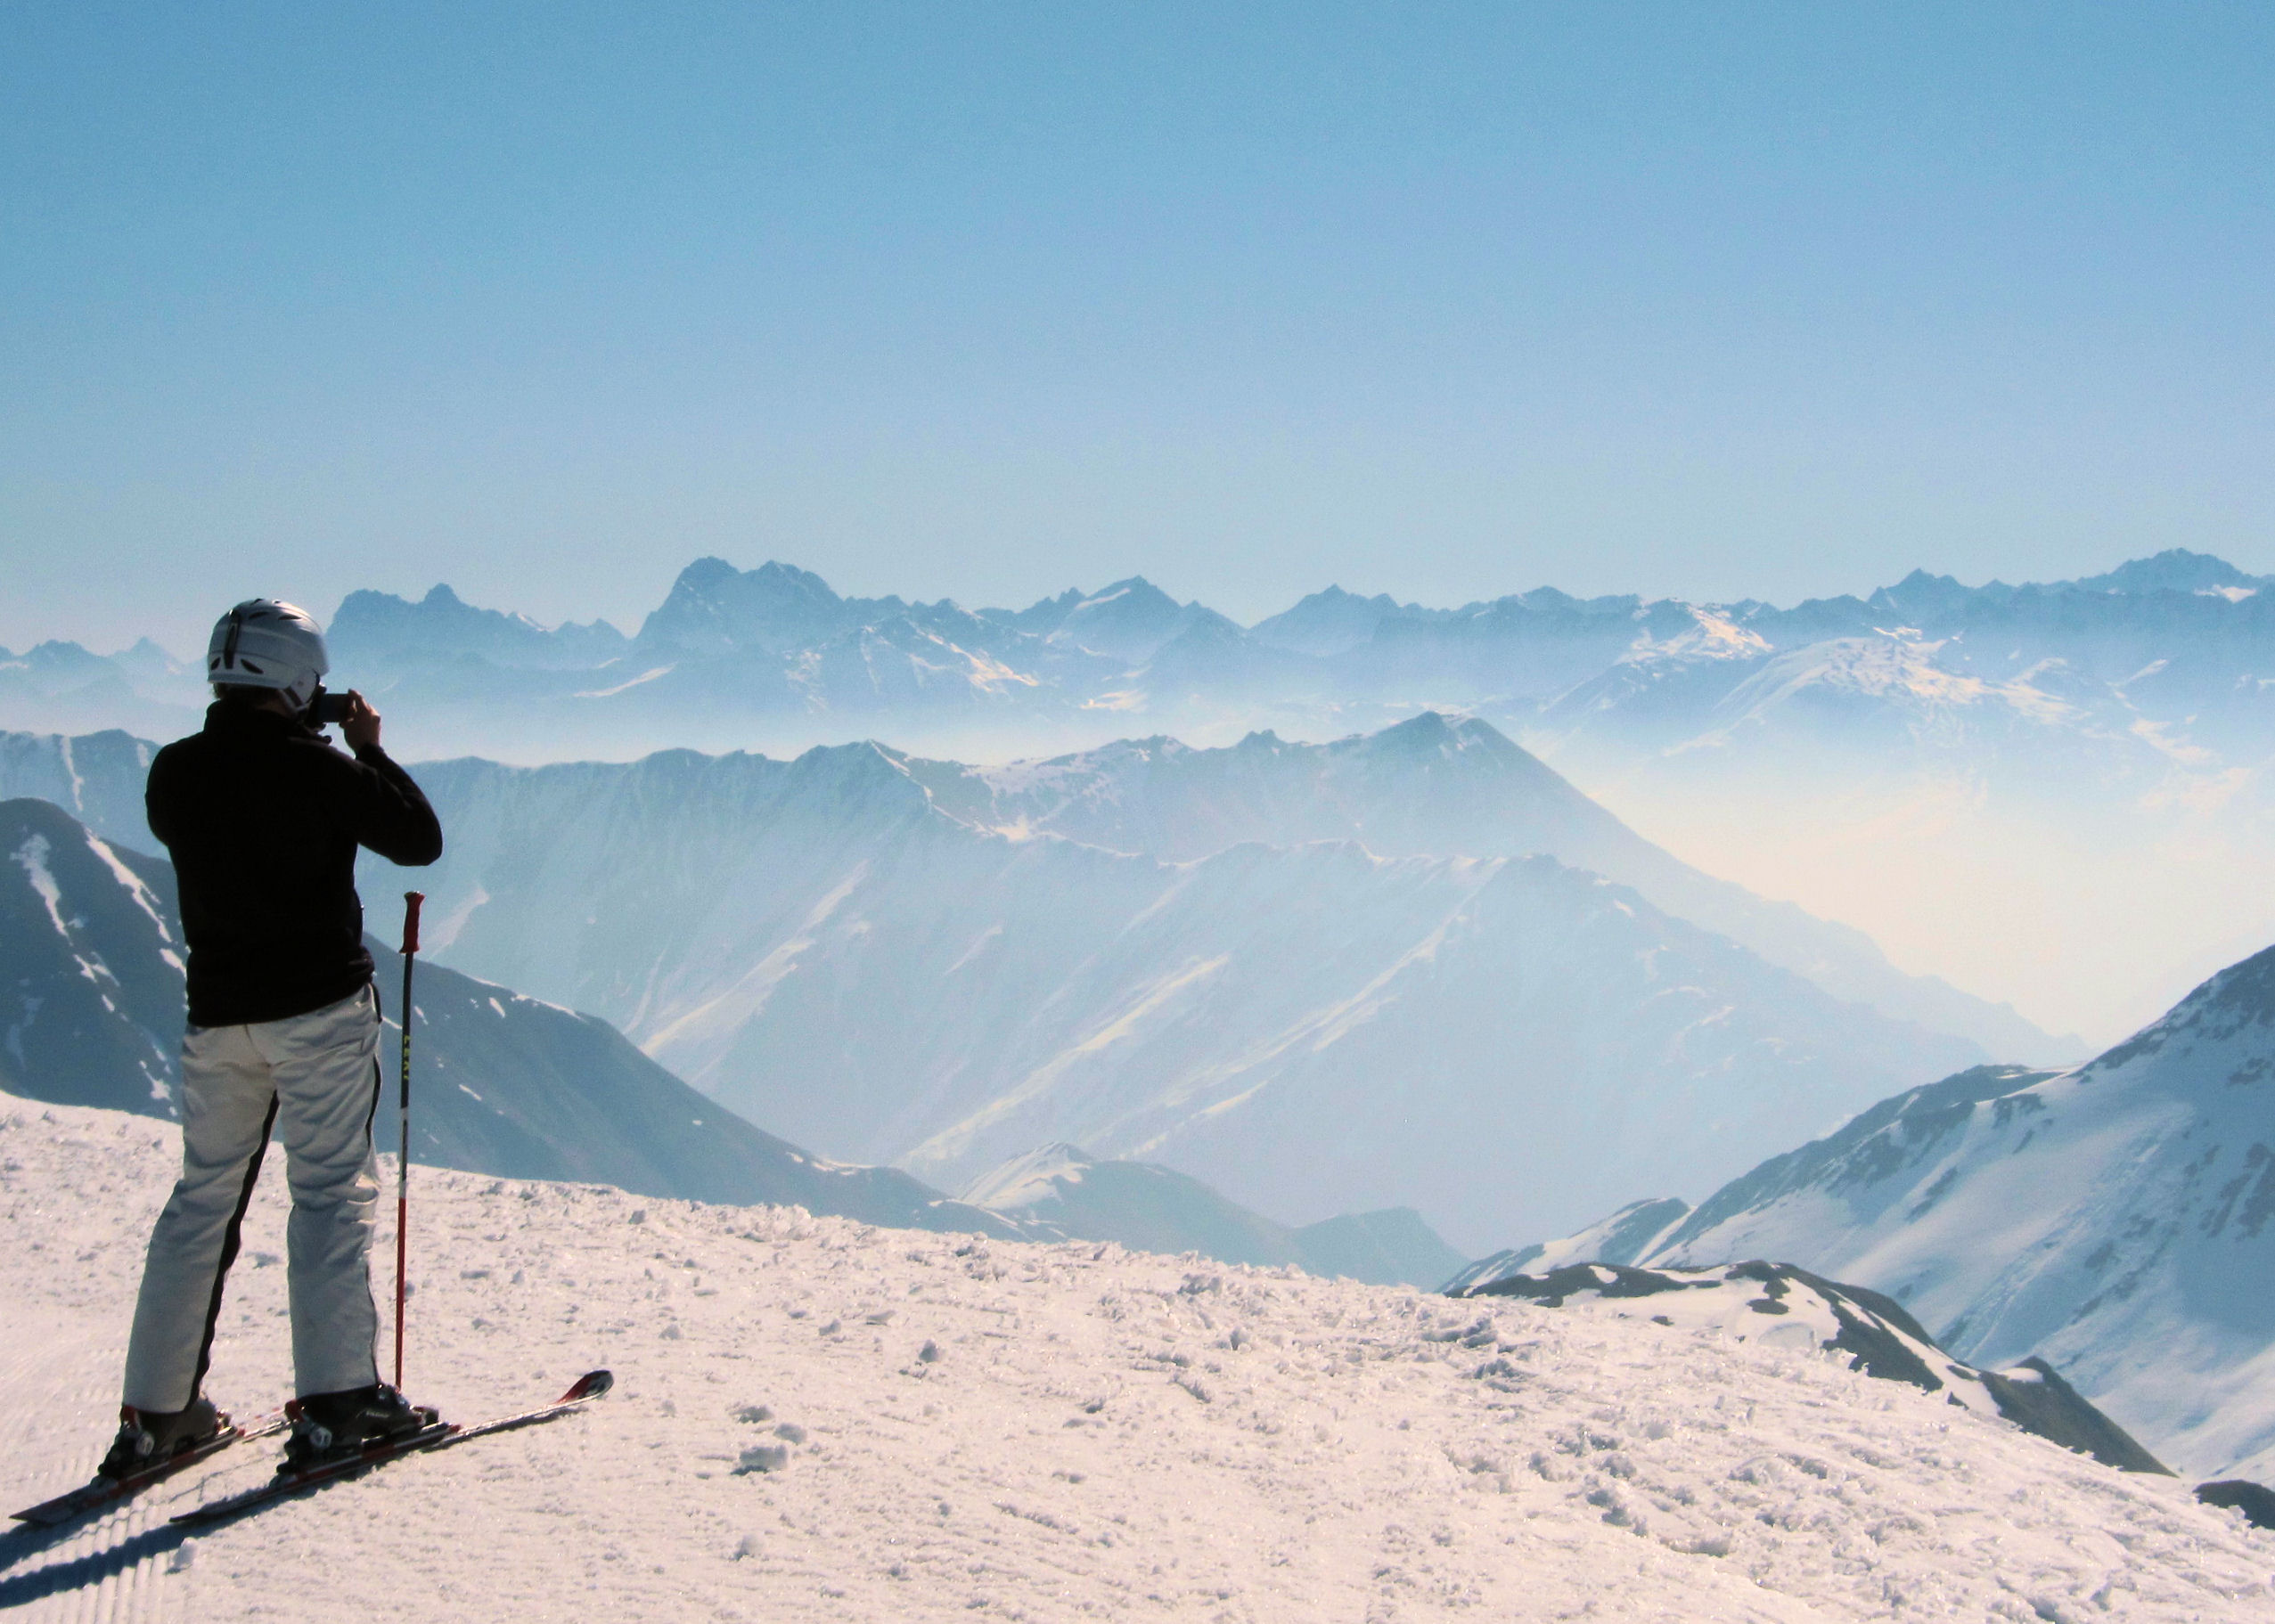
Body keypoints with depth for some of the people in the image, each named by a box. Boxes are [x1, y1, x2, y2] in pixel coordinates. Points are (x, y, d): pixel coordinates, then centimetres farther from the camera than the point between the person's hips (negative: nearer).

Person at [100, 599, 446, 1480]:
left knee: (203, 1195, 13)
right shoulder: (316, 769, -14)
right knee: (332, 1190, 0)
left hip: (217, 1013, 5)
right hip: (320, 1009, -5)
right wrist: (370, 749, 6)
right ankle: (336, 1397, -4)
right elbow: (420, 839, -4)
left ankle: (158, 1408, 14)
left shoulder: (173, 772, 1)